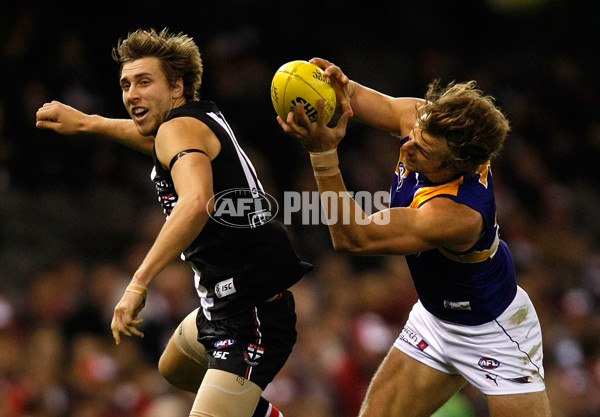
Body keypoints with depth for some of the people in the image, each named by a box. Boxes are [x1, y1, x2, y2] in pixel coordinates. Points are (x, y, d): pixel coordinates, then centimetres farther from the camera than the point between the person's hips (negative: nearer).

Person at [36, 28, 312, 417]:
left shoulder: (180, 127, -18)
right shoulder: (200, 120, 10)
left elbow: (196, 203, -38)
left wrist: (139, 283, -40)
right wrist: (83, 121, 45)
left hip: (250, 319, -11)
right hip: (224, 309, 11)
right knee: (175, 368, 38)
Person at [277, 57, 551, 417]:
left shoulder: (456, 215, -41)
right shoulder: (427, 121, -21)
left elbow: (353, 237, -37)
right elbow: (377, 104, -2)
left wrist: (323, 154, -47)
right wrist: (342, 87, -27)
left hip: (492, 332, -8)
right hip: (434, 317, 8)